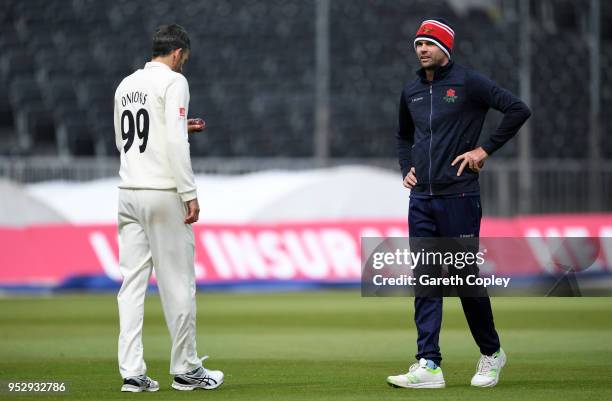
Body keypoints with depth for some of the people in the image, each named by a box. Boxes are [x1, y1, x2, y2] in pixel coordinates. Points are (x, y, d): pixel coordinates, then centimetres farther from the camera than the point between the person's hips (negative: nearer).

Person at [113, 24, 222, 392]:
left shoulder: (126, 85, 15)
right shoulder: (173, 82, -8)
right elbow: (175, 142, -17)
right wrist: (190, 194, -15)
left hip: (129, 194, 7)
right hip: (164, 195, -7)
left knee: (133, 283, 4)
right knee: (177, 282, 1)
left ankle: (132, 372, 0)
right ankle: (186, 369, 8)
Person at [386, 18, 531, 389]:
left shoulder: (468, 83, -5)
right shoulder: (411, 92, 14)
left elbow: (519, 109, -9)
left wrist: (486, 149, -10)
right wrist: (406, 168, 15)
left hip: (459, 196, -6)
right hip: (421, 198, 6)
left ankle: (491, 353, 18)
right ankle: (429, 365, -4)